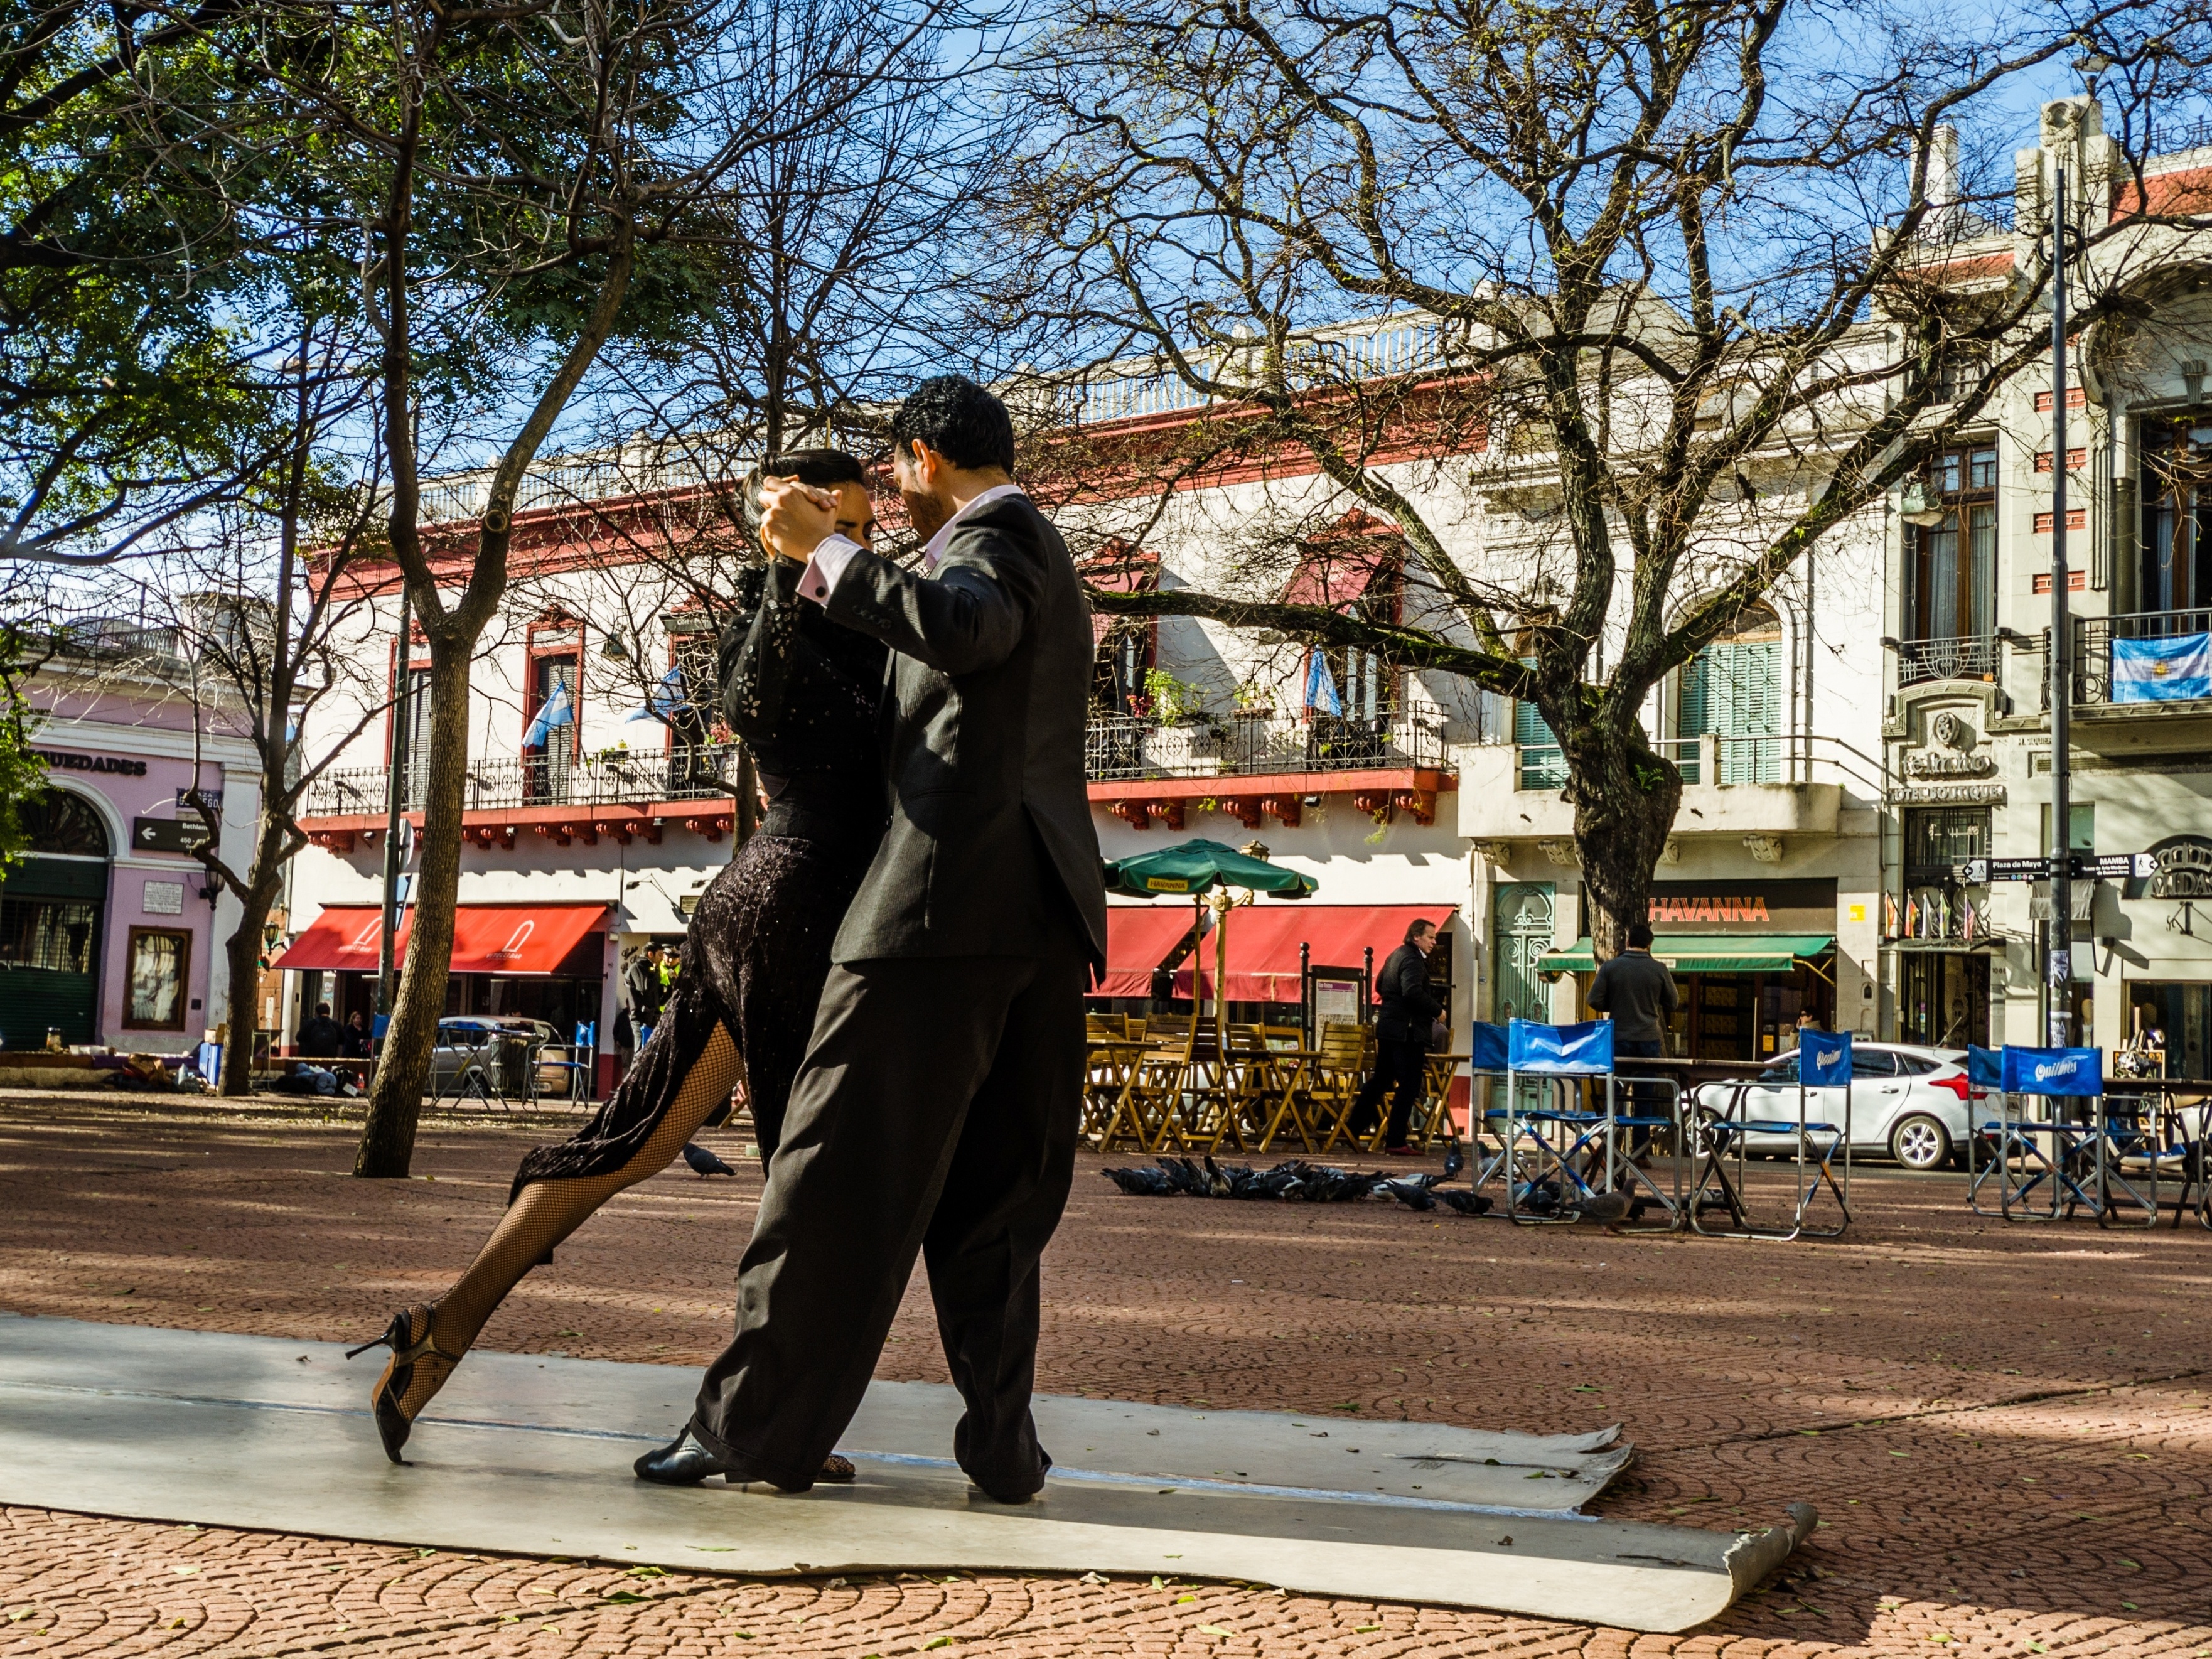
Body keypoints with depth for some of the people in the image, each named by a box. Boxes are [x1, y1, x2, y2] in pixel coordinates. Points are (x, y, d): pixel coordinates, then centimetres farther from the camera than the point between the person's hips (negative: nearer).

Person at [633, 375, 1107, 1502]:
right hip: (1046, 912, 9)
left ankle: (752, 1425, -1)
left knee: (843, 1170, -5)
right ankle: (1001, 1442, 6)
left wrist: (824, 551, -22)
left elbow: (961, 627, -26)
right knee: (991, 1193, 8)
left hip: (953, 890, -9)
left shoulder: (996, 530, -2)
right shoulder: (1041, 558, 28)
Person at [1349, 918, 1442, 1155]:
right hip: (1407, 1031, -10)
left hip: (1387, 1027, 10)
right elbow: (1413, 992, -29)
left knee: (1380, 1080, 19)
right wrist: (1437, 1010, -19)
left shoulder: (1397, 956, 17)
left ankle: (1353, 1128, 24)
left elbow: (1379, 986, 26)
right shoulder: (1412, 960, -15)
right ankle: (1395, 1142, -5)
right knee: (1408, 1086, -5)